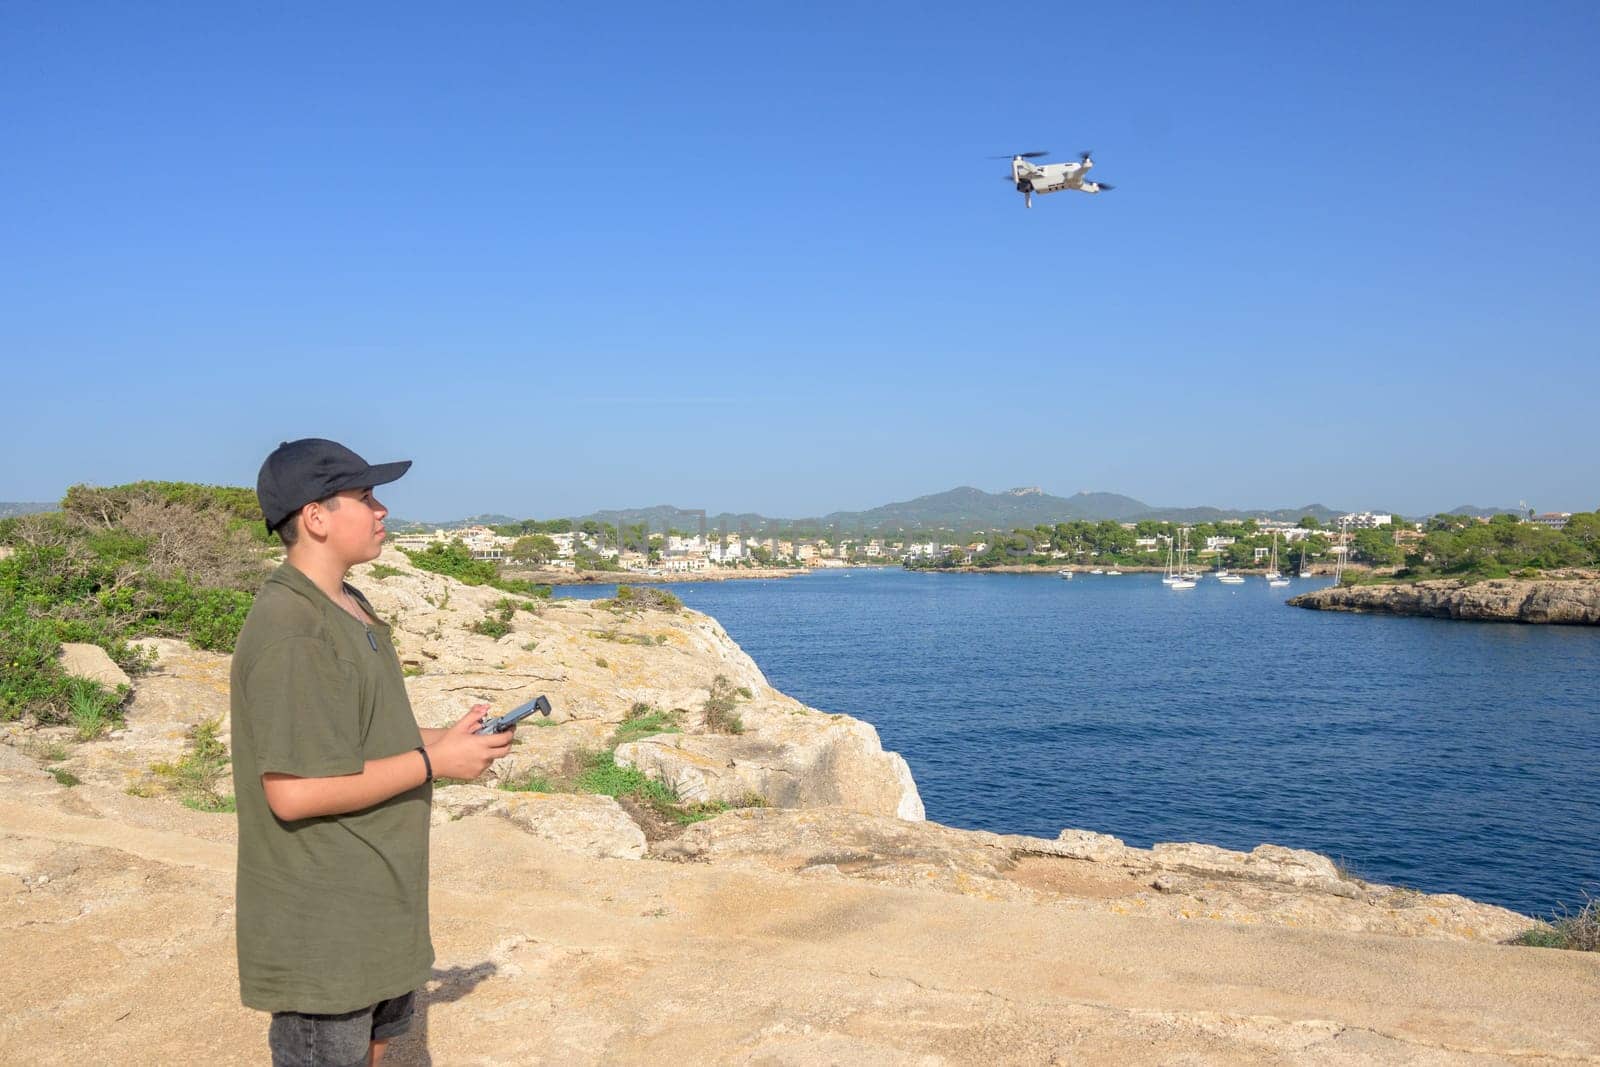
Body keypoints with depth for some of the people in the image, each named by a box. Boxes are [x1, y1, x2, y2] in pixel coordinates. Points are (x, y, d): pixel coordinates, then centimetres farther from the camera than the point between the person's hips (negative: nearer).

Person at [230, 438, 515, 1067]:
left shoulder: (347, 608, 9)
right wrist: (435, 761, -22)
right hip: (321, 927, -10)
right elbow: (294, 792, -28)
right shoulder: (292, 632, -24)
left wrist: (444, 738, 2)